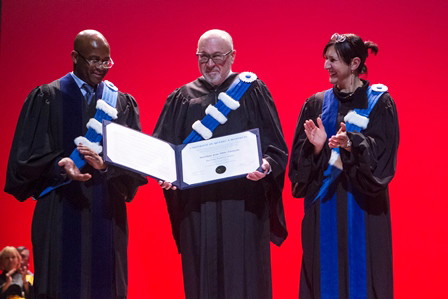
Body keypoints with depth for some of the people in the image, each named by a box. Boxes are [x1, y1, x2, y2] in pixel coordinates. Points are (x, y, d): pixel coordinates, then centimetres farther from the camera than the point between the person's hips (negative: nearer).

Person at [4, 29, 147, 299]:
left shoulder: (123, 104, 11)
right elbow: (29, 155, -2)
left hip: (106, 215, 2)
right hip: (60, 214, -2)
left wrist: (107, 165, -16)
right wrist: (60, 166, -21)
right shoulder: (45, 98, 4)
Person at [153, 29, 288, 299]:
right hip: (196, 206, 2)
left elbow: (276, 147, 1)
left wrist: (266, 165, -20)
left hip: (243, 204, -2)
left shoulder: (252, 92, 6)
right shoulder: (182, 99, 13)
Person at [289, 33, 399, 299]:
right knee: (325, 273, 4)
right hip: (324, 205, 3)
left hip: (362, 205, -3)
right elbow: (300, 156, 6)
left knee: (361, 275, 0)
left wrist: (351, 143, -26)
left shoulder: (379, 103, 0)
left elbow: (383, 151, -10)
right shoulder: (316, 104, 9)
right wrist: (317, 147, -15)